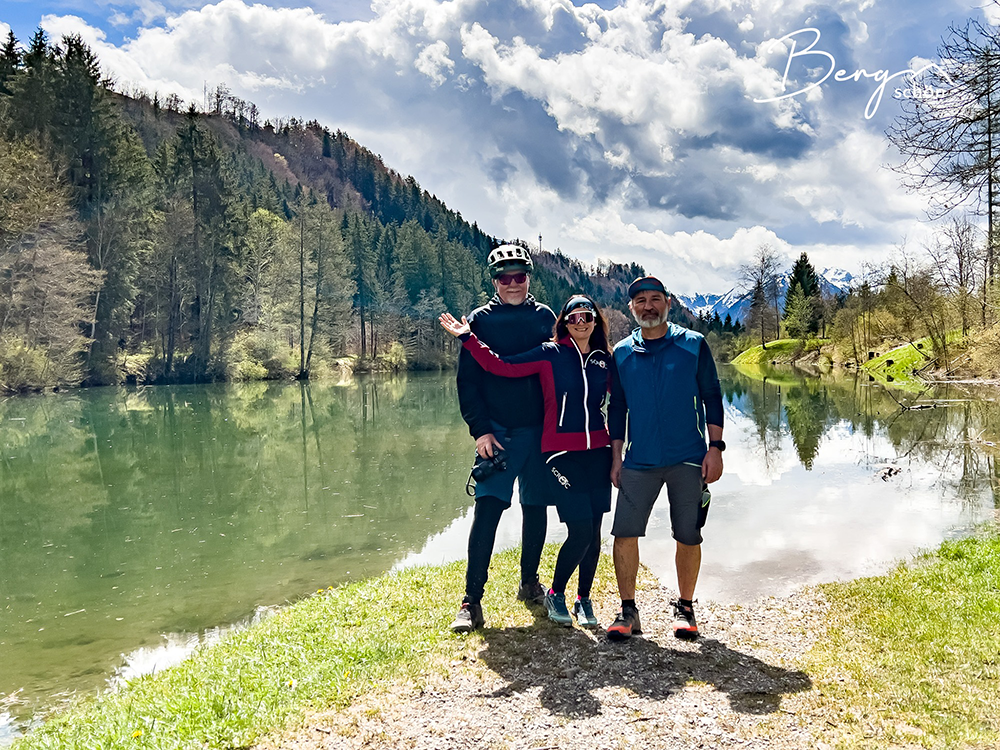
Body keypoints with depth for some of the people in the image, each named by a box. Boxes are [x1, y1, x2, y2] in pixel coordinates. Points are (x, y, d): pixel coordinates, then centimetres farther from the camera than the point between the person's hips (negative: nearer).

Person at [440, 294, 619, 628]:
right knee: (580, 531, -10)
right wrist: (468, 338, -14)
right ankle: (555, 595, 14)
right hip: (561, 452, -4)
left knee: (594, 532, 6)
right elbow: (502, 366, -8)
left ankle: (584, 600, 25)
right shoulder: (551, 354, -1)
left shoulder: (604, 359, 10)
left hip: (598, 451, 4)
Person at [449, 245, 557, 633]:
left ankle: (529, 582, 29)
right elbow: (468, 381, 1)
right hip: (497, 431, -3)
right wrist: (480, 429, -8)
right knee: (487, 510, -10)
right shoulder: (480, 320, 3)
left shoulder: (544, 317, 10)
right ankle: (472, 601, -4)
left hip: (539, 430, 3)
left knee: (535, 508, 10)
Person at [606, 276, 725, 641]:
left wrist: (715, 448, -3)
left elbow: (712, 398, 4)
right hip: (639, 461, 1)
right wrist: (616, 457, 6)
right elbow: (617, 407, 11)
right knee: (624, 532, -6)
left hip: (688, 459, -1)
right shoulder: (621, 353, 7)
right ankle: (628, 610, 8)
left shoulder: (693, 345, 2)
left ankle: (684, 608, 25)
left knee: (688, 537, 5)